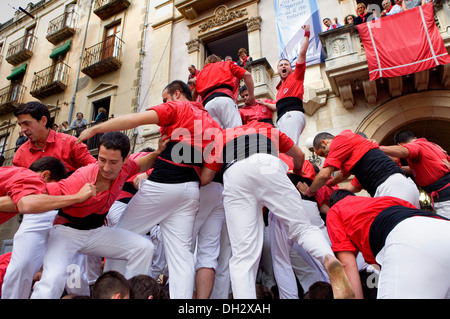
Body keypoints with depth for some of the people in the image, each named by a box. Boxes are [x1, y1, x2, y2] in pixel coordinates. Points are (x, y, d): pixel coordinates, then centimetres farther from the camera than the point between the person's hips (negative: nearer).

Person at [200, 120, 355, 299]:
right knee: (301, 227, 6)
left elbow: (204, 179, 22)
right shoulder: (268, 129, 40)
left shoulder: (220, 137, 36)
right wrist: (297, 173, 63)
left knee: (243, 255, -2)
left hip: (233, 177, 0)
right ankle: (330, 259, -22)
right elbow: (299, 155, 43)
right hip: (268, 166, 0)